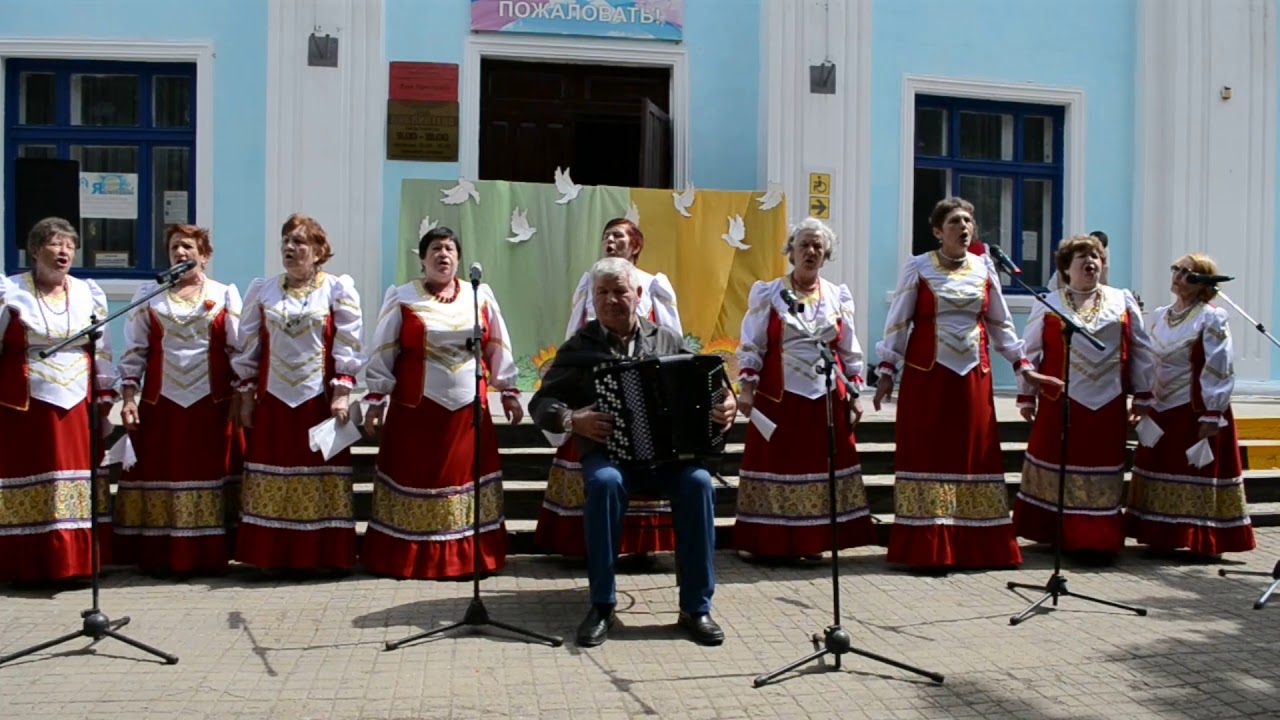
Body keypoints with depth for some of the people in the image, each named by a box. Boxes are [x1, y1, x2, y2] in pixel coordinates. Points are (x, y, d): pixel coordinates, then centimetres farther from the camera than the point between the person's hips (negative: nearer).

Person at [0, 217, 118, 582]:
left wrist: (104, 397, 11)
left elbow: (102, 351, 13)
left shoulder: (89, 293, 10)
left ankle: (77, 561, 12)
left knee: (79, 486, 4)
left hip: (77, 408, 3)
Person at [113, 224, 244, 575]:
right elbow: (134, 351, 7)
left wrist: (238, 398, -3)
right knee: (159, 476, 2)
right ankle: (159, 555, 10)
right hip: (161, 403, 1)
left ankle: (209, 555, 9)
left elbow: (238, 351, 3)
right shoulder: (148, 294, 9)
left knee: (210, 475, 2)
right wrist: (129, 396, -2)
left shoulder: (225, 295, 6)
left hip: (211, 404, -1)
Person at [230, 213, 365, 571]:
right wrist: (246, 395, 7)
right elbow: (247, 347, 12)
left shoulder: (338, 289, 3)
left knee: (321, 479, 0)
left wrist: (342, 392, -11)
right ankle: (273, 555, 13)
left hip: (319, 400, -2)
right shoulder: (261, 290, 11)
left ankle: (324, 555, 8)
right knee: (273, 481, 4)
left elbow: (347, 347, -3)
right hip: (273, 399, 3)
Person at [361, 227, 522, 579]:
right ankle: (408, 558, 13)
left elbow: (497, 348, 10)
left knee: (466, 477, 7)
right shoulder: (402, 298, -1)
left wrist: (509, 391, 9)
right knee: (415, 480, 3)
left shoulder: (481, 296, 6)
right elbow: (383, 353, 0)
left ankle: (466, 557, 18)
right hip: (415, 408, -2)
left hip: (468, 408, 3)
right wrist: (376, 399, -4)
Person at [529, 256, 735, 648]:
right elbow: (541, 403, 4)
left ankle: (696, 608, -17)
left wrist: (726, 405, -9)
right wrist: (573, 420, -16)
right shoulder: (579, 347, 6)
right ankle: (601, 606, -21)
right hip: (607, 453, -1)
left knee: (697, 482, -29)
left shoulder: (667, 340, 11)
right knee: (605, 482, -35)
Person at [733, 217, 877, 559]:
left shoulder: (838, 297, 9)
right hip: (778, 397, -3)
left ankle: (813, 541, 14)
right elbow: (751, 346, -1)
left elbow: (850, 352, 12)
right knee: (776, 464, 0)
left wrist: (854, 394, 8)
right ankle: (769, 543, 7)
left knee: (821, 465, 5)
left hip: (826, 397, 3)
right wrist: (747, 387, -10)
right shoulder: (768, 294, 2)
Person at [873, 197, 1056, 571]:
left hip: (973, 375, 4)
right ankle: (928, 550, 3)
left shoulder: (984, 268, 8)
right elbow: (897, 322, -1)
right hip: (927, 375, -3)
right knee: (928, 454, -2)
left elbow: (1000, 323, 15)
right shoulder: (918, 267, -1)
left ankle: (977, 546, 14)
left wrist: (1023, 365, 12)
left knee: (976, 453, 5)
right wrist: (886, 371, -6)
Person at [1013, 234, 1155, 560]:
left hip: (1108, 405, 2)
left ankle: (1098, 540, 13)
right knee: (1057, 467, 5)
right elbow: (1030, 352, 4)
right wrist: (1026, 397, 2)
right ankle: (1056, 534, 17)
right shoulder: (1048, 306, 3)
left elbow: (1141, 350, 10)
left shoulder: (1123, 302, 9)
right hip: (1060, 403, -1)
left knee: (1103, 472, 5)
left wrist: (1142, 396, 6)